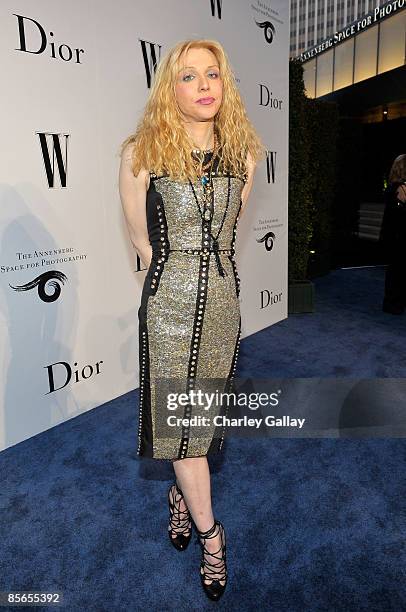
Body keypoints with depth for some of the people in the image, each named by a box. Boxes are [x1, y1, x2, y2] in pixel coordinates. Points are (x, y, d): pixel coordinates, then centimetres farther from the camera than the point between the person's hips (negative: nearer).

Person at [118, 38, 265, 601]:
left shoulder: (242, 152, 6)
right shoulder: (142, 152, -5)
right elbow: (140, 237, 3)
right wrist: (177, 268, 10)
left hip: (223, 296, 3)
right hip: (170, 299, -3)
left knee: (205, 410, 13)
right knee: (179, 413, 3)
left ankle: (182, 495, 41)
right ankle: (210, 533, 24)